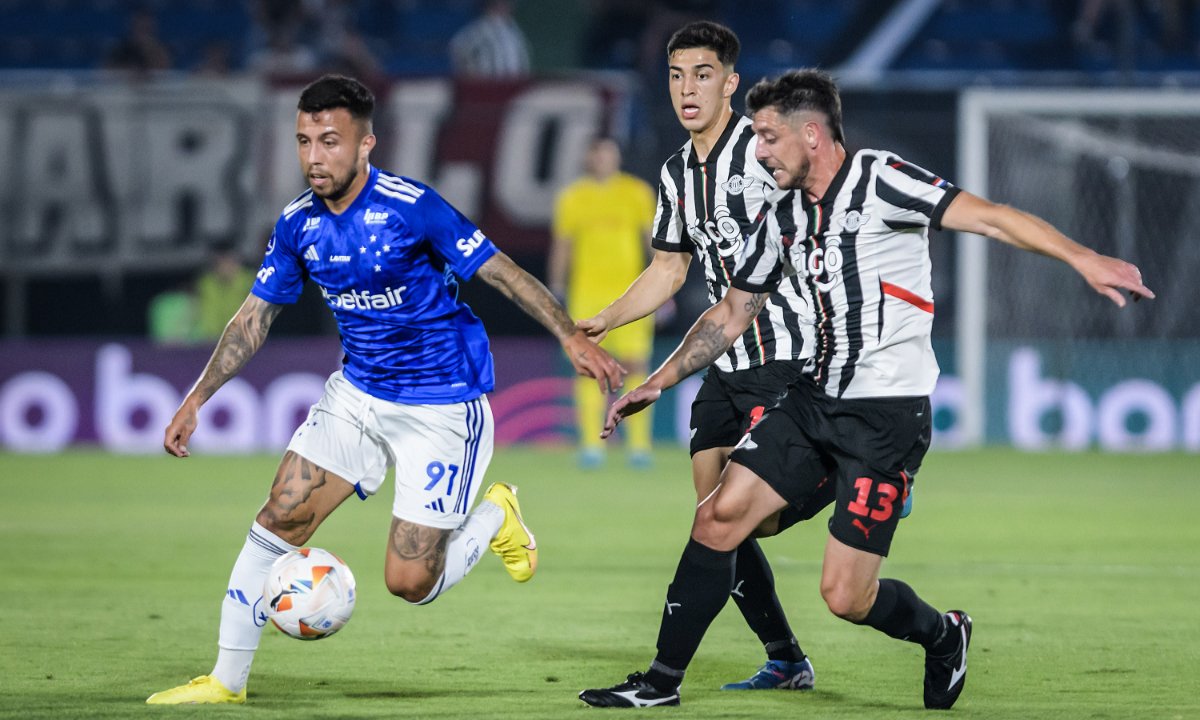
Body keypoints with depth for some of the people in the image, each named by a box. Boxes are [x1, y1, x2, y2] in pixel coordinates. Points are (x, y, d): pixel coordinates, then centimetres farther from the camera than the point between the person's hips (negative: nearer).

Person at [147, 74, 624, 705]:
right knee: (278, 521, -6)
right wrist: (195, 400, 5)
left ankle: (495, 517, 23)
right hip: (357, 394, 5)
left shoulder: (410, 206, -20)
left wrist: (571, 337, -24)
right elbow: (255, 317, 9)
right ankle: (227, 681, 6)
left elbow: (502, 272, -15)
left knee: (410, 582, -7)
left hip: (441, 410, -5)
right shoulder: (298, 224, -2)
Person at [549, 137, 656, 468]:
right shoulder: (572, 198, 6)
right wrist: (556, 290, 7)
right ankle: (591, 444, 0)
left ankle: (639, 442, 1)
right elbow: (562, 246, 11)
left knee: (635, 366, -4)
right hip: (586, 292, 1)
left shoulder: (637, 193, 4)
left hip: (630, 293, -1)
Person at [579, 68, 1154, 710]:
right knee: (719, 517, -4)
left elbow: (987, 217, -21)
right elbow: (731, 314, 23)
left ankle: (942, 634, 24)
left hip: (888, 415, -7)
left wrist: (1082, 258, -34)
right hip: (816, 398, 7)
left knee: (845, 596, -7)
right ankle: (663, 680, 8)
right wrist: (656, 384, 20)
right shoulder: (783, 219, 11)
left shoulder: (880, 180, -12)